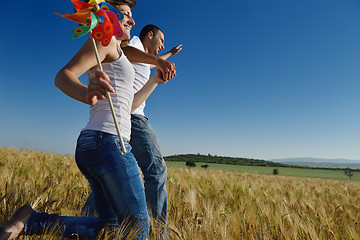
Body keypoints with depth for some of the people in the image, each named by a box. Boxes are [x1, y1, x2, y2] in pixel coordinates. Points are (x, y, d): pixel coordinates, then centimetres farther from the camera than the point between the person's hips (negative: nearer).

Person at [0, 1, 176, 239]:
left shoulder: (114, 52, 27)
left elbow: (126, 106, 28)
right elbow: (63, 75, -14)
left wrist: (155, 81, 29)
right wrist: (86, 94, -36)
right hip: (108, 142, -10)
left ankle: (31, 221, 5)